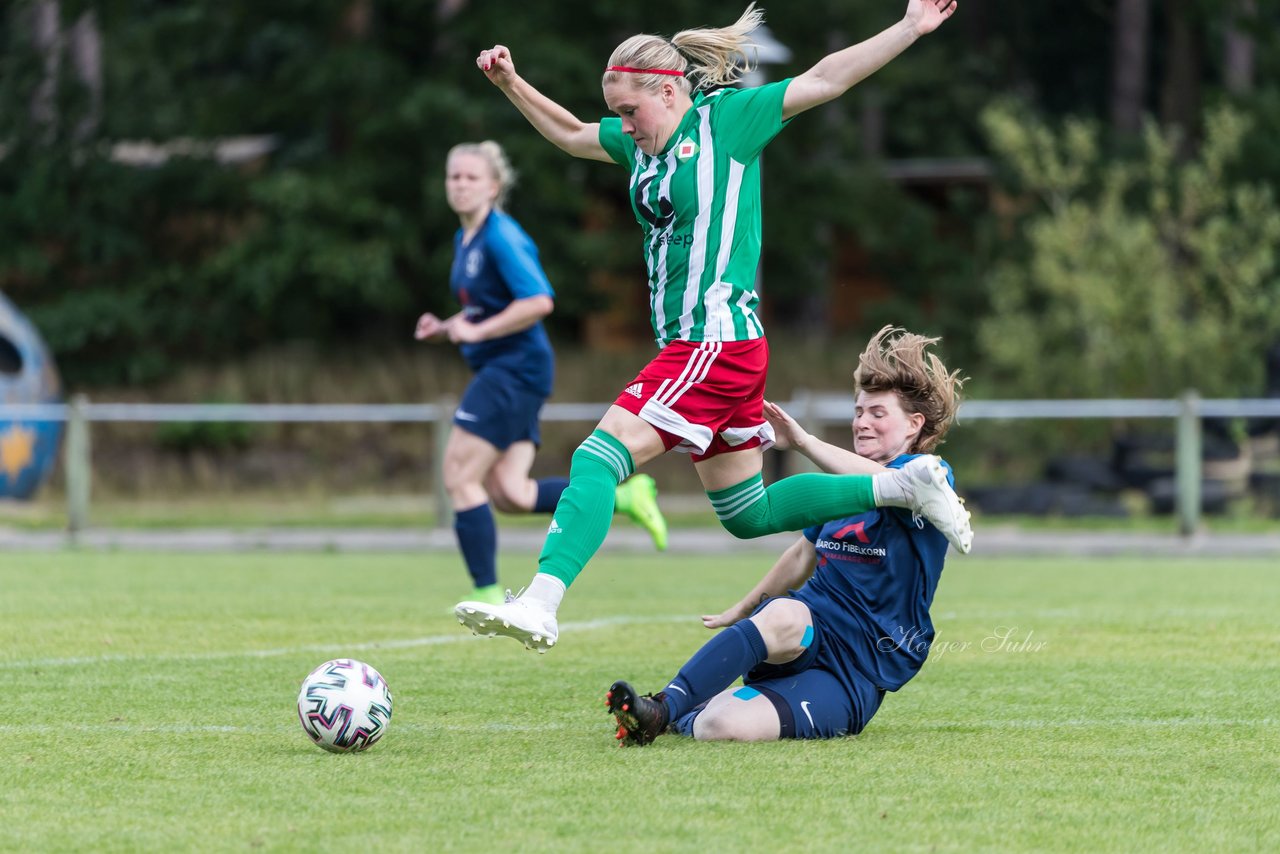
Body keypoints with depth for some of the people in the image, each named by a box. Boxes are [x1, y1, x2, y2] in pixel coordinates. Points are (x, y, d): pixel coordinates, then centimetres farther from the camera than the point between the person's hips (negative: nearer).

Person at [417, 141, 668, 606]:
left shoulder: (502, 237, -14)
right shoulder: (465, 239, 16)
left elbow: (539, 301, -24)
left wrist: (476, 332, -20)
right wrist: (445, 328, 10)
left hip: (515, 369, -10)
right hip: (498, 371, 10)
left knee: (460, 478, -8)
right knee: (509, 493, 1)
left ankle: (487, 593, -1)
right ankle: (623, 496, 8)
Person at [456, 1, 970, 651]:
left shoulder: (725, 119, -6)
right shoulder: (641, 142, 15)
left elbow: (825, 80, -6)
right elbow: (572, 134, 33)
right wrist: (511, 84, 21)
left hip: (718, 341, -10)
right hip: (687, 346, 10)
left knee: (600, 458, -19)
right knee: (746, 513, 14)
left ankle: (539, 606, -28)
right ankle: (904, 487, 20)